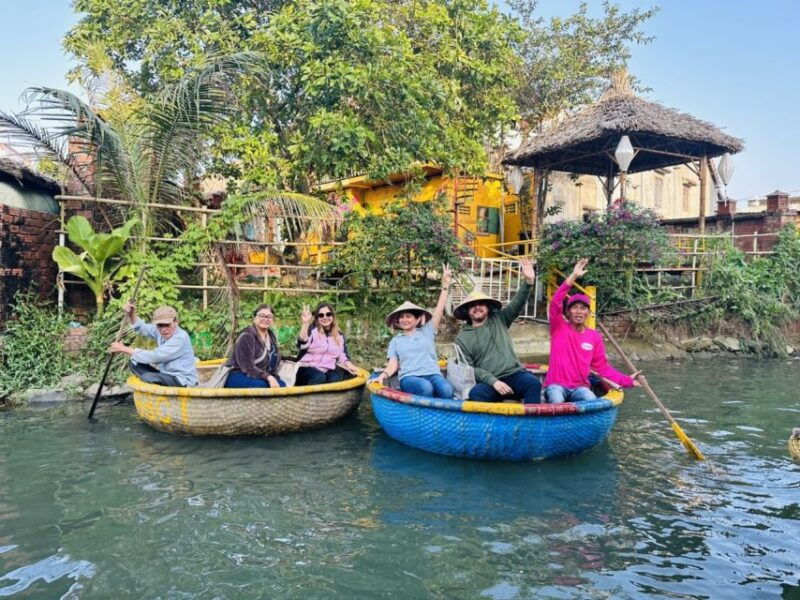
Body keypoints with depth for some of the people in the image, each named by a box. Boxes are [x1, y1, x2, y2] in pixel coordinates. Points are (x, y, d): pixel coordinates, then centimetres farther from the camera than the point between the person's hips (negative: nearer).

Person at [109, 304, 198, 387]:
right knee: (135, 364, 6)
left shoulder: (181, 338, -23)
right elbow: (141, 327, 17)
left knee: (148, 378, -29)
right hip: (166, 374, 9)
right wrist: (131, 315, -5)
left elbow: (154, 356, -24)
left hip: (183, 380, -9)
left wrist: (125, 349, -16)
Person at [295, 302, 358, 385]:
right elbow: (303, 345, -17)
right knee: (319, 378, -35)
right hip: (307, 369, -3)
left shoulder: (339, 335, 15)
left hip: (327, 372, 3)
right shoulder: (312, 330, 1)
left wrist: (349, 365, -7)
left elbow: (342, 356, 14)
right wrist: (305, 324, -27)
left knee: (336, 379, -30)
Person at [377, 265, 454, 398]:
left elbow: (439, 309, 15)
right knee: (426, 388, -38)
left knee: (446, 390, -35)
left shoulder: (426, 332, 21)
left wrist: (445, 286, 10)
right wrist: (384, 374, -10)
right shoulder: (395, 341, 22)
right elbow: (393, 364, 12)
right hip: (409, 377, -1)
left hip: (433, 374, 1)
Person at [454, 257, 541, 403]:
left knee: (533, 382, -30)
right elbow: (468, 368, 2)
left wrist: (528, 281, -12)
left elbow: (517, 304, 5)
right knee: (476, 393, -35)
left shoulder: (499, 320, 16)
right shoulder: (462, 338, 10)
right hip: (488, 382, -2)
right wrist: (493, 381, -13)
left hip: (514, 374, 2)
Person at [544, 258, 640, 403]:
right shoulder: (559, 328, -1)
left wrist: (627, 380, 0)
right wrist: (573, 277, -23)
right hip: (556, 385, -3)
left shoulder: (595, 337, 6)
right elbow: (555, 303, -17)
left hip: (580, 387, 3)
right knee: (557, 401, -36)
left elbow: (602, 367, 10)